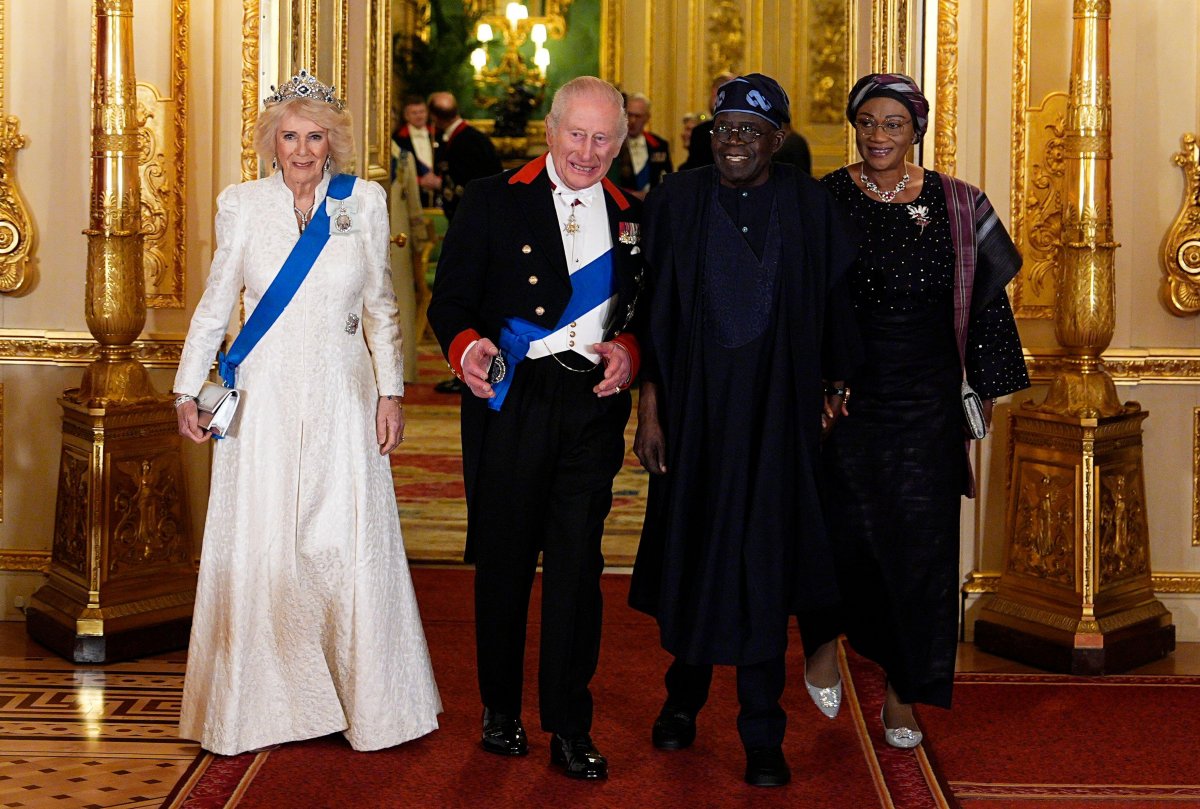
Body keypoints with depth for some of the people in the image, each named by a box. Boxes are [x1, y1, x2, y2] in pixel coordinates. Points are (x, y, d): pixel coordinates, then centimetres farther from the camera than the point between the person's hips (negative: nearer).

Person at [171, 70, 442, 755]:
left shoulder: (365, 202, 3)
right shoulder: (242, 205, 2)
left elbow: (380, 306, 8)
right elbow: (215, 304, 8)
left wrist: (391, 391, 4)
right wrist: (188, 390, 4)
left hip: (342, 397, 0)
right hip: (264, 397, 0)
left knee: (350, 543, 1)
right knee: (258, 546, 1)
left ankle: (362, 696, 15)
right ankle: (265, 698, 14)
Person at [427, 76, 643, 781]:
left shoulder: (633, 216, 12)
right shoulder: (493, 200, 3)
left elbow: (646, 313, 14)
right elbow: (450, 300, -1)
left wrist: (626, 352, -7)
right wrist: (466, 346, -21)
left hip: (592, 406, 2)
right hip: (509, 404, -1)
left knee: (578, 565, 1)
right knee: (504, 558, 8)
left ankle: (571, 727, 12)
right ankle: (500, 709, 25)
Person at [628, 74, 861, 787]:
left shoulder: (810, 207, 0)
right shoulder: (678, 201, 0)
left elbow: (832, 309, 4)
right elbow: (654, 312, 0)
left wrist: (830, 394, 2)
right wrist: (649, 408, -4)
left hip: (776, 409, -1)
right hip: (695, 402, 1)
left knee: (762, 563, 0)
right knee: (691, 546, 11)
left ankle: (763, 736, 8)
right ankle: (685, 694, 32)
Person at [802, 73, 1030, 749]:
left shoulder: (957, 206, 2)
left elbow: (987, 301, 7)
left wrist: (989, 390, 5)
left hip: (927, 403, 1)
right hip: (845, 395, -1)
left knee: (920, 541, 3)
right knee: (847, 532, 1)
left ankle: (904, 696, 16)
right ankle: (828, 638, 34)